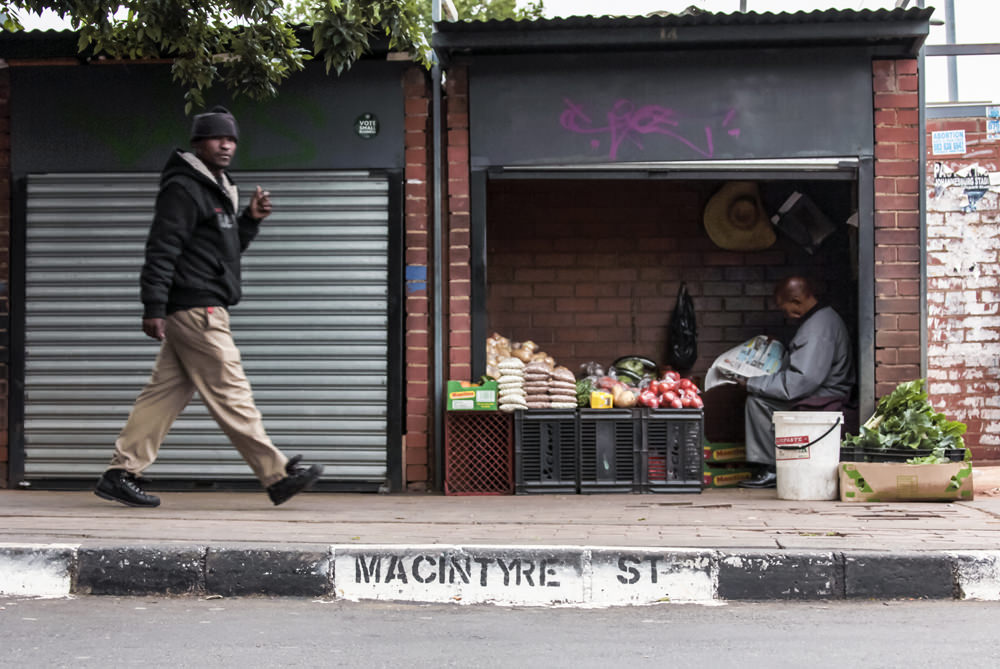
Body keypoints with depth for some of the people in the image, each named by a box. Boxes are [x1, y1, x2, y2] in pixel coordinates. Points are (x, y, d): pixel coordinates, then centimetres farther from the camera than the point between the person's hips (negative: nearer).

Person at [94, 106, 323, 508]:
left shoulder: (216, 190, 22)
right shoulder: (183, 188, -9)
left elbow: (227, 248, 29)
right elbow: (162, 249, -16)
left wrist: (251, 219, 12)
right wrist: (154, 306, -22)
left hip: (194, 312, 10)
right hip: (196, 309, -10)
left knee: (165, 392, 9)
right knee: (230, 394, -6)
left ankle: (121, 474, 13)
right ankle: (278, 477, -3)